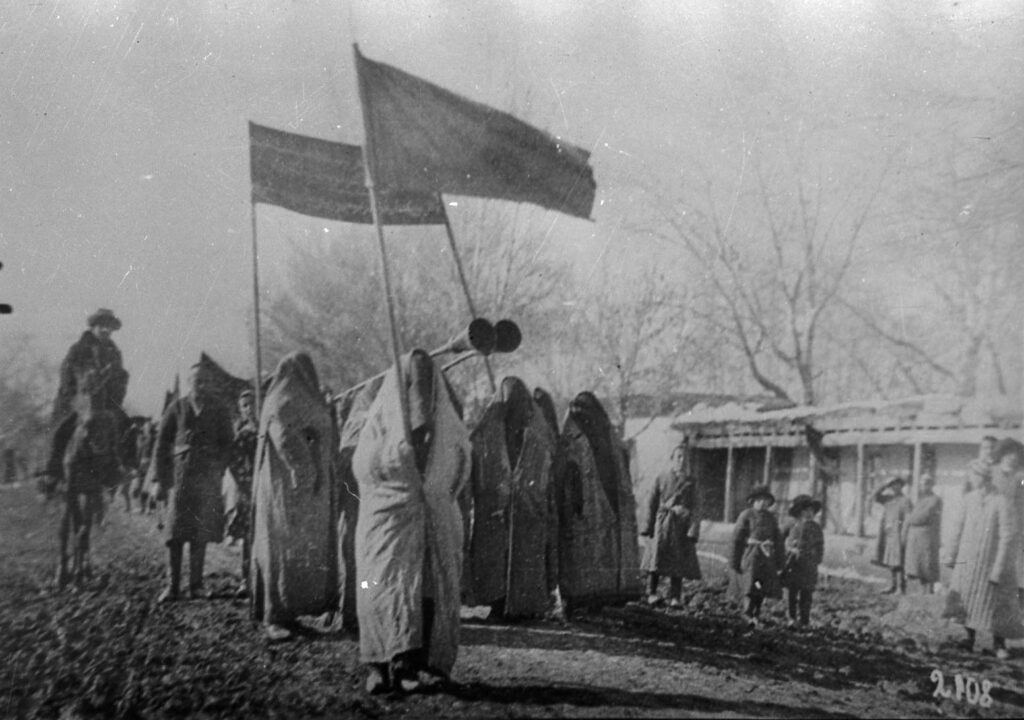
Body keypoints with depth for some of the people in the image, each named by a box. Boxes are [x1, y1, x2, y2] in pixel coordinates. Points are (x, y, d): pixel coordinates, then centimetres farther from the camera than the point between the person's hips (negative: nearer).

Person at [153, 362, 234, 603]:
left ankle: (195, 585, 9)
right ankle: (172, 586, 0)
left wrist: (217, 470, -6)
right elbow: (162, 445, 7)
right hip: (180, 476, -1)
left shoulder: (220, 412, 10)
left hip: (208, 479, 1)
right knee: (175, 532, -4)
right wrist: (160, 479, 2)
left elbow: (227, 445, 9)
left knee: (201, 533, 2)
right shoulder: (176, 409, 7)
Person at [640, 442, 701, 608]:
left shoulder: (690, 482, 10)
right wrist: (647, 526, -1)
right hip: (662, 523, -1)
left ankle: (675, 598, 5)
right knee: (656, 557, -11)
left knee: (679, 562, 0)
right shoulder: (661, 479, 8)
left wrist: (693, 530, -6)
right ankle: (651, 593, -5)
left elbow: (693, 508, 5)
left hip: (681, 525, 1)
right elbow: (651, 504, 6)